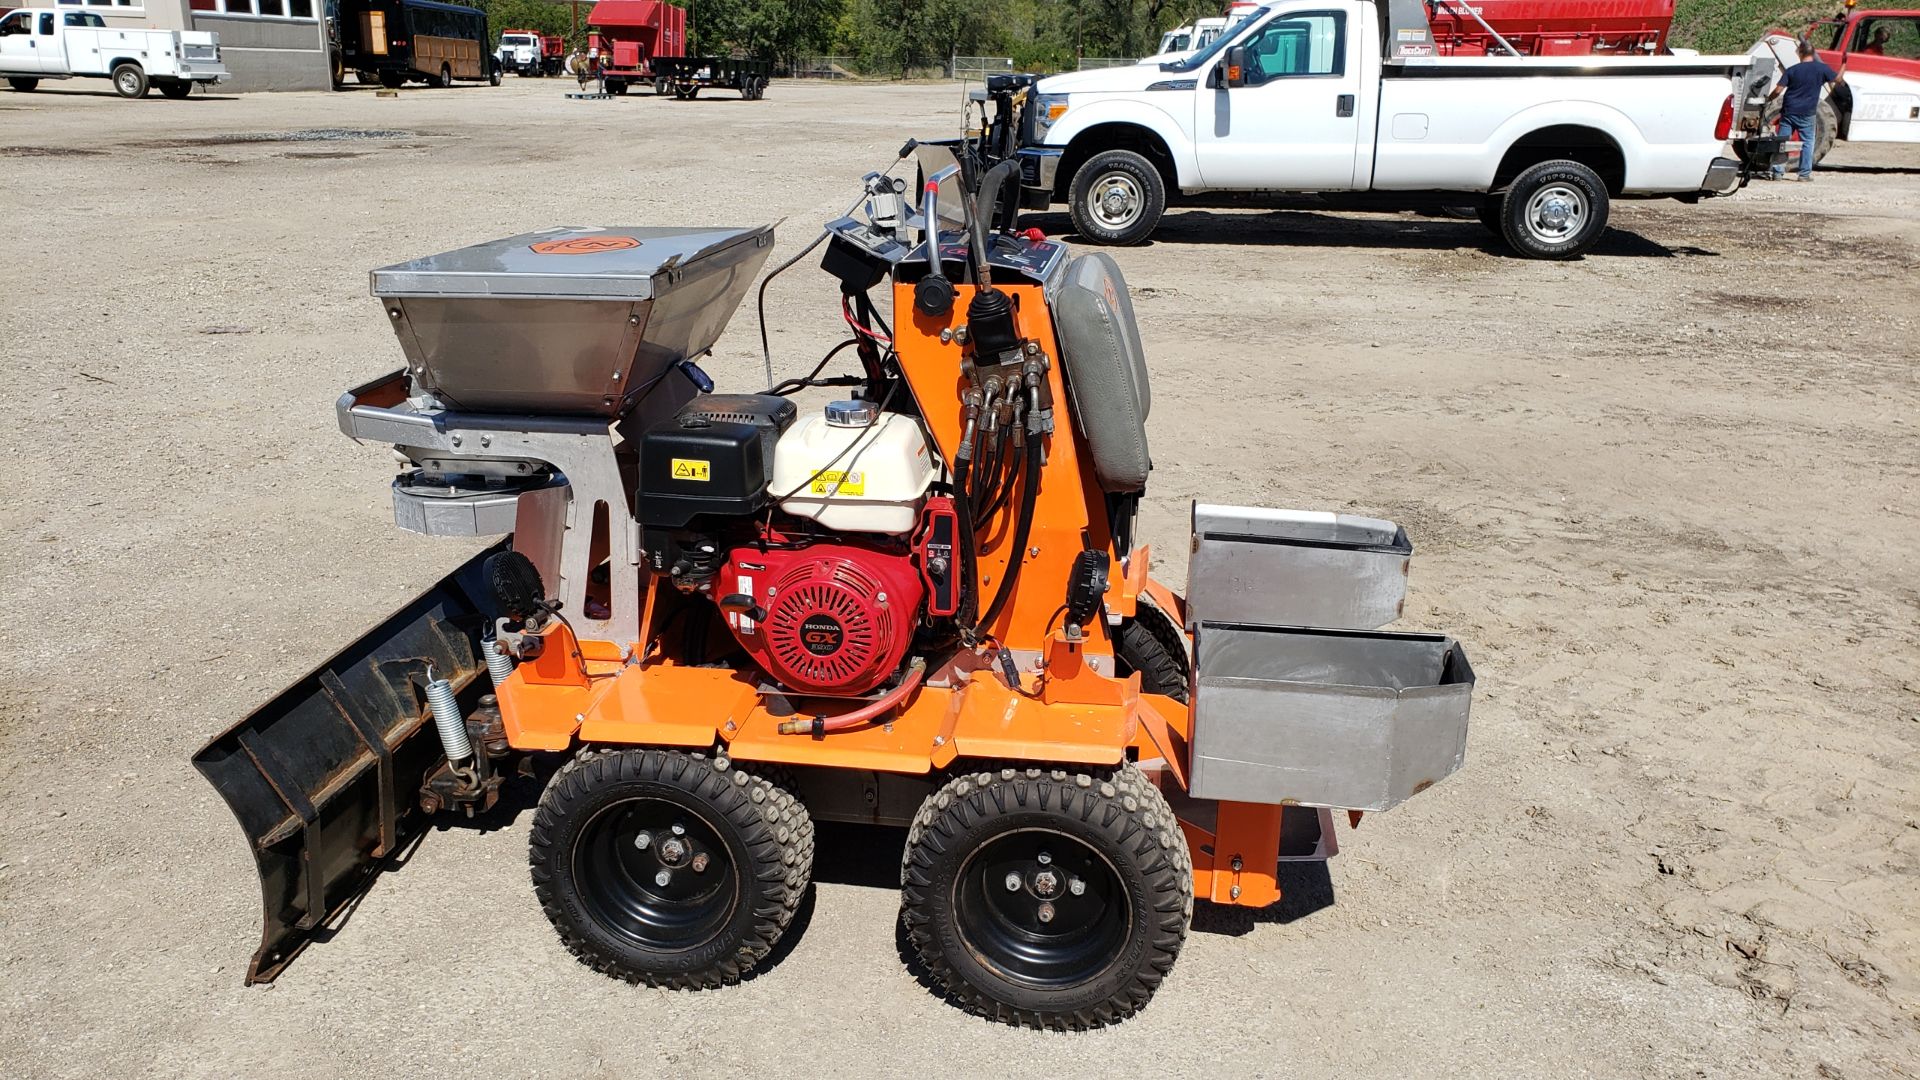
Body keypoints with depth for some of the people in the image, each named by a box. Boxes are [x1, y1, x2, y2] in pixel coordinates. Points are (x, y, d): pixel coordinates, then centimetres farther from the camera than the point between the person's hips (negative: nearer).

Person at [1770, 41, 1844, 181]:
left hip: (1789, 111, 0)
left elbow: (1778, 90, -9)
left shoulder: (1792, 70, -4)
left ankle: (1777, 172, 5)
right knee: (1807, 142, 8)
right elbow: (1838, 79, 8)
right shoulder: (1821, 69, -3)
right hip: (1806, 114, 0)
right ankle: (1805, 174, 6)